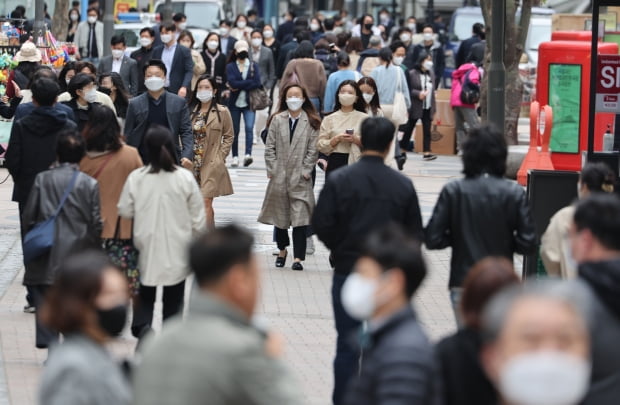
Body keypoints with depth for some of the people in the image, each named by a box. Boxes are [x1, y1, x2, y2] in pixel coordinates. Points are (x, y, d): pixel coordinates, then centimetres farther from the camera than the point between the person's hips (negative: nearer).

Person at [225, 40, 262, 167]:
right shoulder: (230, 66, 5)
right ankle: (235, 157, 12)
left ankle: (248, 155, -24)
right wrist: (248, 83, -12)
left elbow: (257, 83, -8)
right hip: (235, 103, 0)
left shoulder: (254, 65, 7)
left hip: (249, 103, 0)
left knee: (249, 127, -17)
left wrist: (239, 86, -11)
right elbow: (232, 83, -12)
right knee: (235, 131, 4)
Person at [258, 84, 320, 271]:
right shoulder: (277, 120, 6)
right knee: (280, 214, 12)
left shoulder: (311, 122, 2)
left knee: (300, 217, -8)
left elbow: (313, 150, 0)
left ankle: (298, 258, -7)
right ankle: (282, 250, 31)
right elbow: (270, 147, 6)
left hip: (300, 176, -2)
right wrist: (272, 169, -2)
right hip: (279, 176, 2)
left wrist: (306, 171, -7)